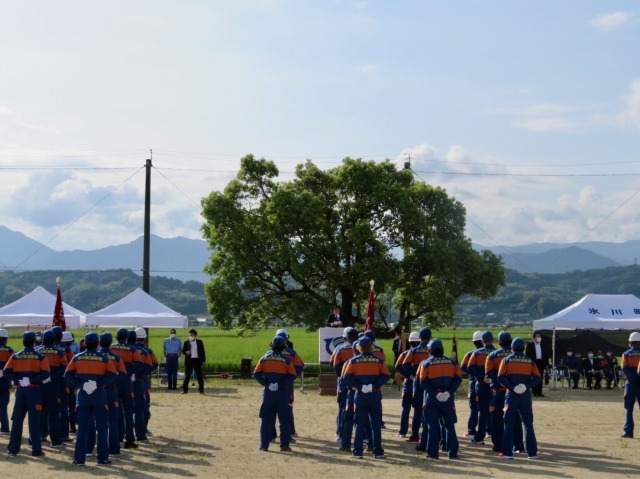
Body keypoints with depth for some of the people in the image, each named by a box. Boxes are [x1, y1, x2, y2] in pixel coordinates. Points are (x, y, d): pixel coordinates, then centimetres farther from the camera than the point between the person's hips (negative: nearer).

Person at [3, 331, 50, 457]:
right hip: (33, 391, -2)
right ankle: (36, 450, 1)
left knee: (17, 420, 10)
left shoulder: (15, 356, 3)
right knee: (34, 421, 1)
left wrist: (18, 380, -6)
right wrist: (32, 380, -14)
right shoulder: (40, 357, -3)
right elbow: (45, 374, -16)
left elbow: (6, 372, -6)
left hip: (20, 391, 2)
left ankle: (13, 448, 12)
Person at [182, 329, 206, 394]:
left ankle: (201, 389, 9)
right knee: (187, 375, 0)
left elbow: (202, 351, 7)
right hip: (189, 360, 0)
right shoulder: (186, 342, 6)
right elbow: (183, 351, 6)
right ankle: (185, 389, 4)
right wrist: (186, 352, -17)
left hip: (197, 360, 0)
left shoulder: (199, 342, 6)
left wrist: (203, 360, 3)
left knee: (199, 376, 3)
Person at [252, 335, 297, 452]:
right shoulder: (286, 360, -2)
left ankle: (264, 445, 7)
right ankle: (284, 445, 5)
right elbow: (292, 376, -12)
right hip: (282, 393, -1)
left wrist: (266, 384, -7)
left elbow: (256, 374, -5)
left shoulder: (265, 358, 3)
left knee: (266, 419, 8)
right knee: (284, 419, 6)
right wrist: (282, 384, -9)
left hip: (268, 392, 2)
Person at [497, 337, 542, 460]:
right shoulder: (530, 361, 6)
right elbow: (538, 378, -1)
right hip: (526, 395, 2)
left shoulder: (507, 360, 0)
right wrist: (527, 386, -8)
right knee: (528, 424, 9)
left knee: (509, 424, 3)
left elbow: (500, 377, -10)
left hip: (512, 394, -2)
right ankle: (532, 452, 7)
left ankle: (507, 452, 0)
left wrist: (512, 387, -10)